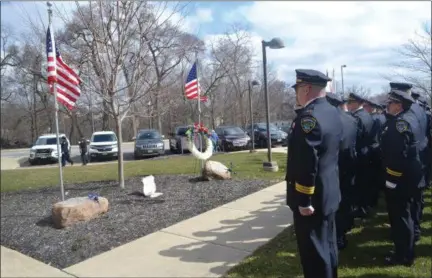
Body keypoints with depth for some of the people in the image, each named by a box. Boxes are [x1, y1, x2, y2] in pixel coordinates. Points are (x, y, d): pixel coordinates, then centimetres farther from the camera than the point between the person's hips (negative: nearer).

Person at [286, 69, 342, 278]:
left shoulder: (309, 116, -23)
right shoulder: (332, 112, 7)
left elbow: (307, 163, -27)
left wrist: (304, 200, -21)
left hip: (312, 197, -10)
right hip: (329, 192, 10)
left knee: (314, 251, 4)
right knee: (327, 245, 23)